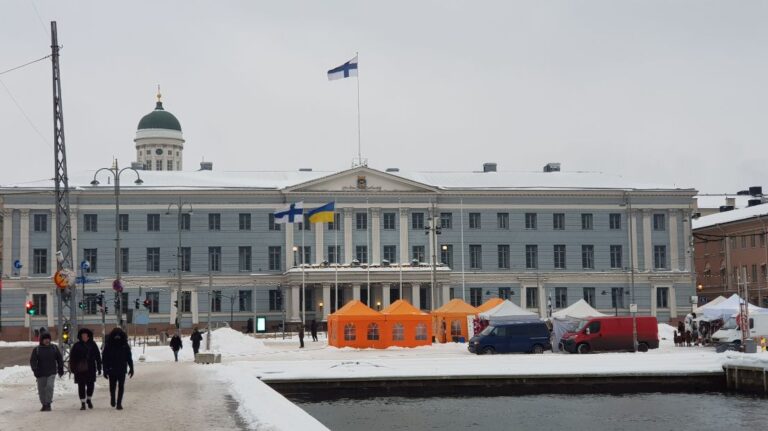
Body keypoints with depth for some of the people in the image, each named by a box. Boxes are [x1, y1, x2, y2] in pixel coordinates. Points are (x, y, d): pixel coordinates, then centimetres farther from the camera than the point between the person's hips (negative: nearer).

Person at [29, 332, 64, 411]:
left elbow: (59, 359, 13)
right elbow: (32, 361, -5)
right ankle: (44, 405, 20)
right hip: (41, 374, 1)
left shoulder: (54, 348, 5)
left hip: (51, 372, -1)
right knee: (41, 390, 5)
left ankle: (48, 404, -12)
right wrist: (35, 370, -20)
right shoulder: (36, 350, 0)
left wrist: (61, 369, 11)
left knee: (49, 387, -19)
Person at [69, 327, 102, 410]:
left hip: (91, 369, 1)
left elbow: (98, 357, 6)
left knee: (90, 385, 5)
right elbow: (72, 357, 3)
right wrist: (72, 368, -1)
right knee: (81, 386, 0)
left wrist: (99, 368, 4)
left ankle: (88, 400, 30)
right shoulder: (77, 346, -1)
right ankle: (83, 403, 8)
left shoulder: (92, 345, 2)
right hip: (80, 370, -1)